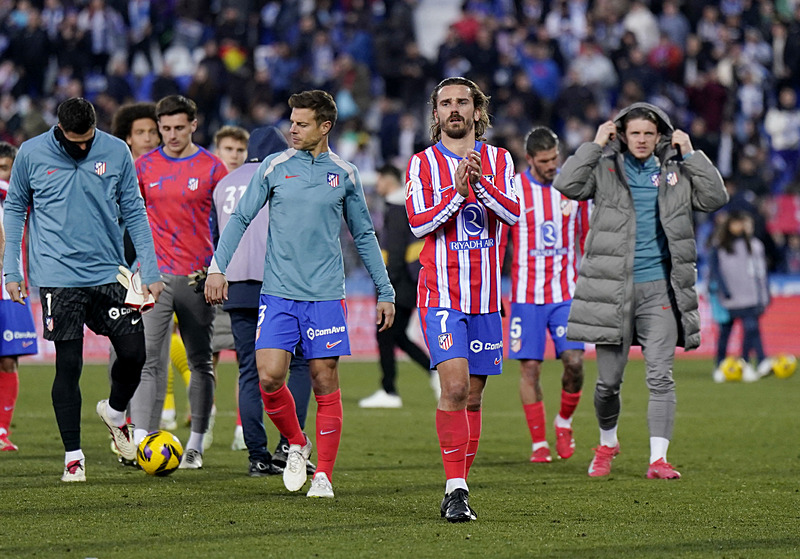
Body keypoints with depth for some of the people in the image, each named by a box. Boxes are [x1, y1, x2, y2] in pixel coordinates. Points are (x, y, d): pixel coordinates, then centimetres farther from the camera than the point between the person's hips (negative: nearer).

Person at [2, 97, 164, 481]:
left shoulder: (116, 152, 1)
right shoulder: (31, 154, -2)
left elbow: (134, 213, 7)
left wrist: (150, 271, 3)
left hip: (109, 273, 2)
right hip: (57, 274, -2)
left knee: (134, 353, -2)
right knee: (68, 364, -4)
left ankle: (115, 413, 30)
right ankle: (73, 456, 7)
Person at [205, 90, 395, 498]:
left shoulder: (345, 174, 6)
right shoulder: (274, 168, 4)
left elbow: (364, 235, 15)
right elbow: (240, 218, 8)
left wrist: (385, 292, 14)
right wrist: (217, 267, -4)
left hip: (325, 295, 0)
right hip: (278, 293, 0)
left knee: (325, 382, -1)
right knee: (269, 376, -12)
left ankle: (323, 474, 8)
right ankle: (296, 444, 14)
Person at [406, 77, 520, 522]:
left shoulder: (498, 160, 8)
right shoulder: (423, 163, 2)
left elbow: (513, 213, -6)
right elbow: (418, 223, -9)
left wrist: (481, 182, -21)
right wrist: (457, 192, -21)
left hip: (486, 296, 3)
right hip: (442, 294, -3)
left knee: (473, 396, 7)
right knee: (454, 386, -18)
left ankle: (459, 488, 16)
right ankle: (455, 489, -17)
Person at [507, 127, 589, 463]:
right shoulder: (512, 190, -3)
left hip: (567, 293, 1)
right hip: (526, 294, -1)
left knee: (574, 360, -11)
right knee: (530, 366, -3)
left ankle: (564, 422, 14)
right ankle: (538, 442, 6)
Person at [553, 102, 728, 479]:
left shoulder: (675, 173, 10)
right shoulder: (605, 171, 4)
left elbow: (715, 197, 2)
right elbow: (566, 184, -11)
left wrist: (691, 155, -1)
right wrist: (595, 145, -9)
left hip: (659, 289, 1)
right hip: (613, 288, -1)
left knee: (660, 377, -9)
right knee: (608, 380, 5)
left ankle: (658, 458, -10)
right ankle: (607, 443, 30)